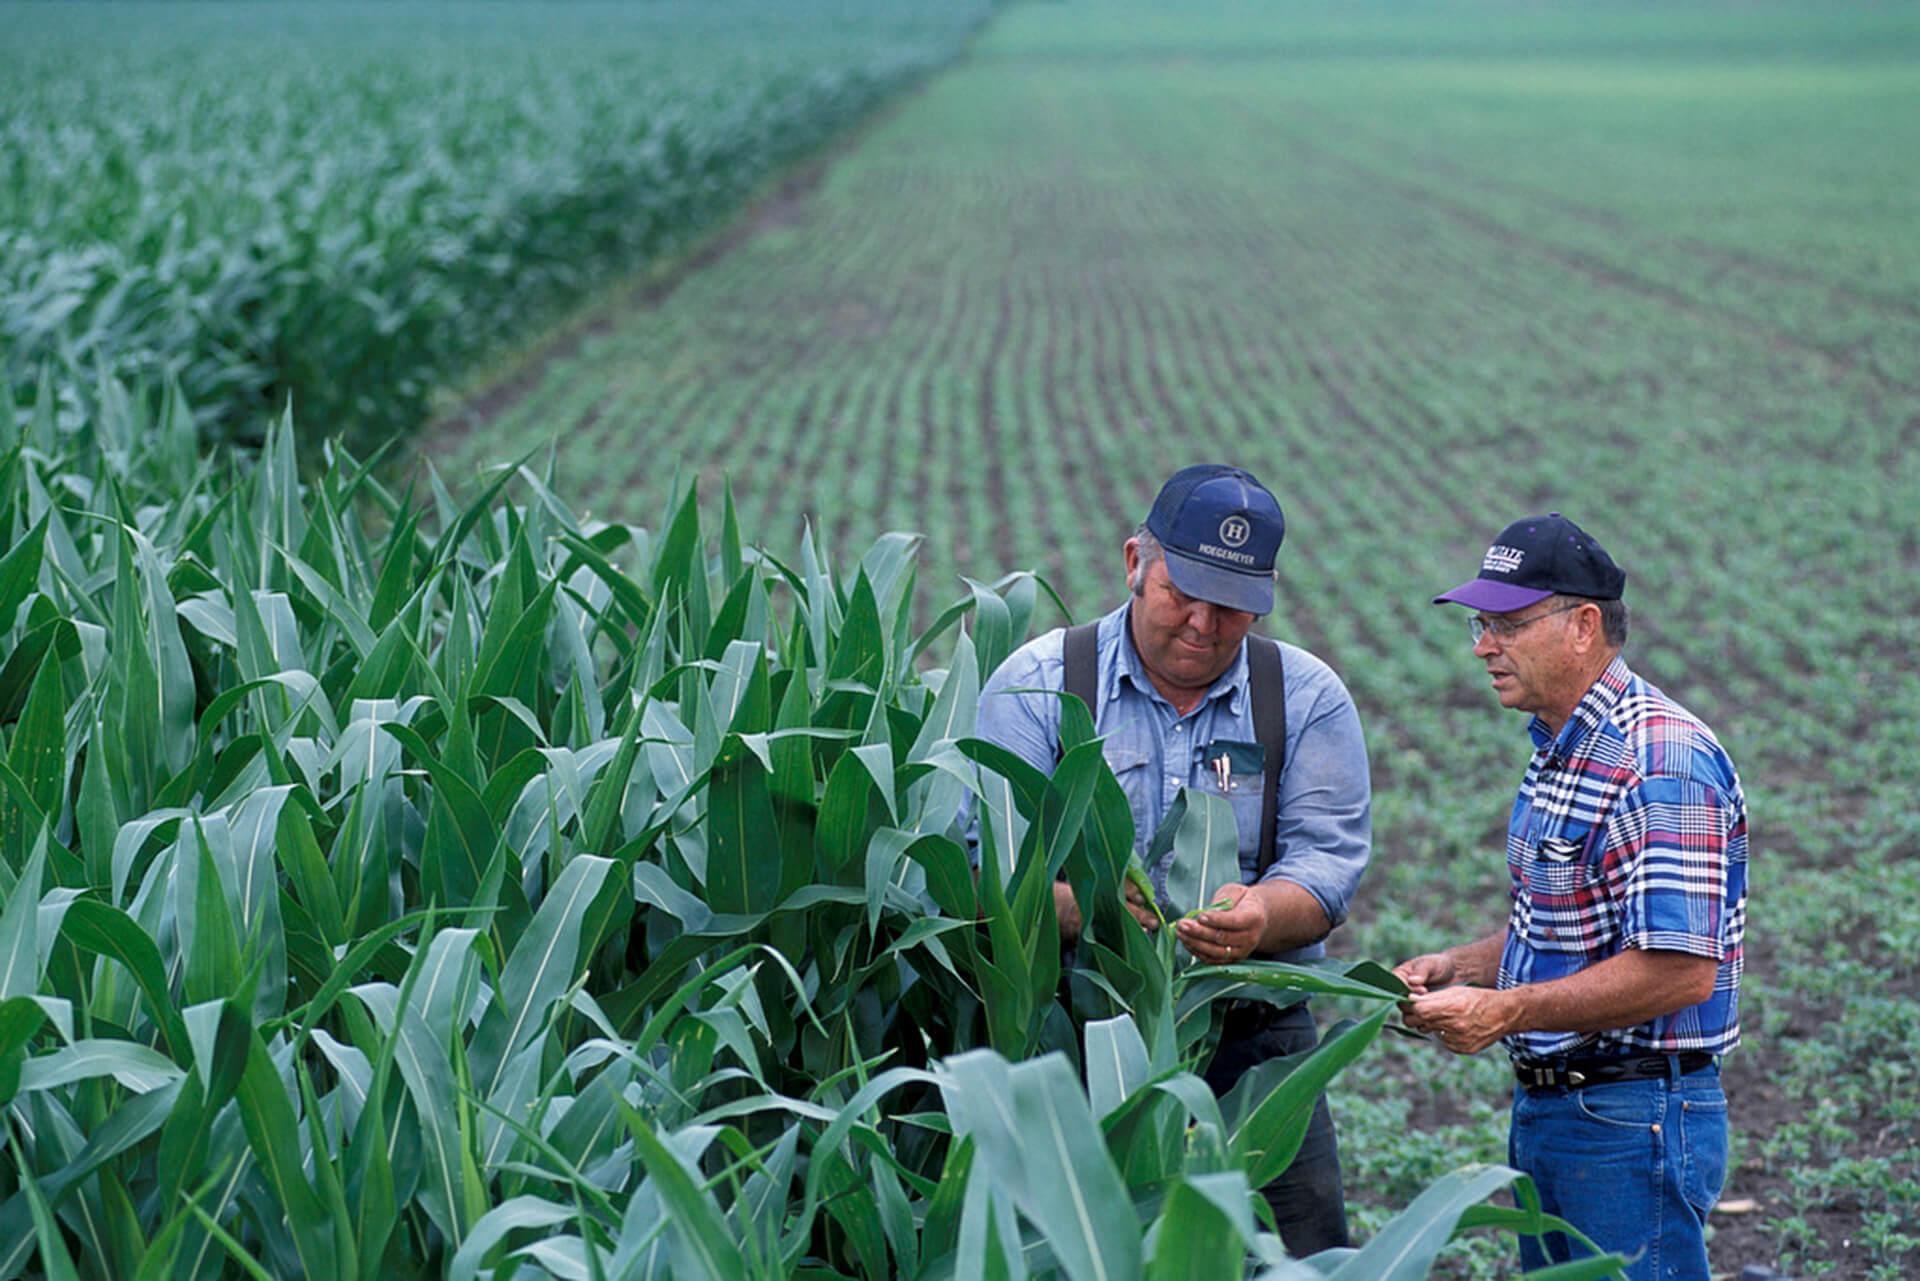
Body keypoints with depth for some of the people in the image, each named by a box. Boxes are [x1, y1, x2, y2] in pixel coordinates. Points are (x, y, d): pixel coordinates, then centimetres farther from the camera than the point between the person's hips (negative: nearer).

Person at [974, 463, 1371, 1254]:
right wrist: (1077, 902, -25)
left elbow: (1327, 858, 0)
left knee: (1307, 1249, -12)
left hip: (1257, 1032, 1)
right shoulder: (1037, 683, 4)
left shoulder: (1309, 699, 10)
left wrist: (1259, 915, -22)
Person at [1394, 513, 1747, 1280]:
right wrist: (1462, 967, 5)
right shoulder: (1558, 750, 12)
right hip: (1545, 1105, 10)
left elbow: (1682, 970, -25)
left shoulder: (1665, 764, -20)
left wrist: (1506, 1011, -21)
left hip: (1633, 1125, -10)